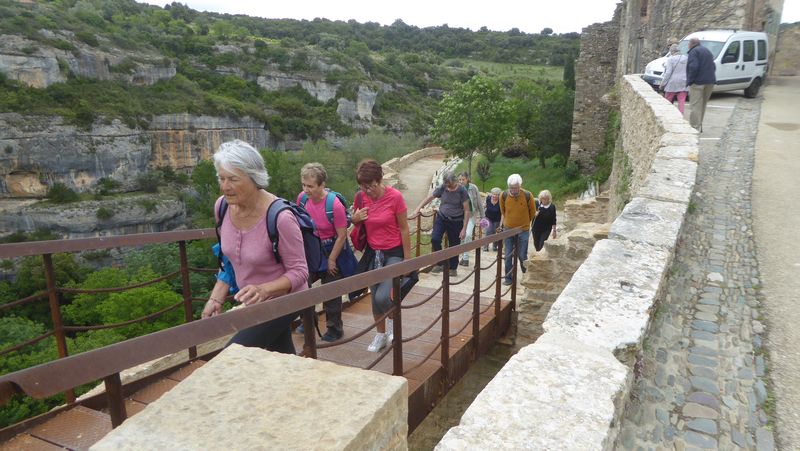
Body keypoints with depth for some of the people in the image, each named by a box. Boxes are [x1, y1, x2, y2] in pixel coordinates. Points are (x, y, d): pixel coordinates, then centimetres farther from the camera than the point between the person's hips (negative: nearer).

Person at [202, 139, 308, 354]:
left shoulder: (279, 217, -30)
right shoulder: (222, 206, -10)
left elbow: (299, 272, -22)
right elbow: (229, 260, 5)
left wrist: (263, 290, -37)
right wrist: (216, 298, -3)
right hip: (253, 303, 7)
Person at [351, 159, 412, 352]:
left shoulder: (395, 196, -18)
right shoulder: (360, 197, -6)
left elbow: (404, 229, -10)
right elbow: (354, 221, 12)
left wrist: (407, 259, -8)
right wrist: (355, 218, -13)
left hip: (394, 253, -4)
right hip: (372, 253, 5)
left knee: (382, 297, -18)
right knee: (375, 298, 13)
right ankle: (381, 335, 34)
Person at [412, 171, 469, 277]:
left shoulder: (462, 191, -13)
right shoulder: (442, 188, -5)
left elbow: (466, 211, -11)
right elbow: (429, 198, -1)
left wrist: (464, 229, -14)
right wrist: (417, 209, -12)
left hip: (456, 221, -2)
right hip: (441, 218, 2)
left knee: (454, 245, 6)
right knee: (435, 239, -17)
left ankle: (453, 268, 26)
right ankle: (440, 263, 1)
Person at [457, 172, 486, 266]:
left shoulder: (473, 188, -8)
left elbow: (479, 203, 1)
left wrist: (482, 216, 4)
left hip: (471, 215, -2)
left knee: (468, 235, -18)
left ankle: (466, 258, -7)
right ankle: (463, 256, 26)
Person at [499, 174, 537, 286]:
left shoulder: (528, 196, -15)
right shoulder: (503, 196, -10)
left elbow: (532, 212, 3)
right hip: (508, 229, 2)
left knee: (522, 255, 3)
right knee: (508, 255, 4)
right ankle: (508, 278, 14)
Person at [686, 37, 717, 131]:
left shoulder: (694, 52, -6)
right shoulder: (707, 51, 23)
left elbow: (693, 67, -20)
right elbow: (713, 67, 22)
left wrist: (690, 80, -15)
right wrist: (709, 77, 20)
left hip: (698, 82, -9)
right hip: (710, 81, 9)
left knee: (696, 106, -8)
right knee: (702, 105, 15)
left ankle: (695, 127, -12)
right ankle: (699, 126, 21)